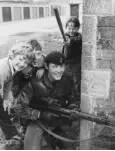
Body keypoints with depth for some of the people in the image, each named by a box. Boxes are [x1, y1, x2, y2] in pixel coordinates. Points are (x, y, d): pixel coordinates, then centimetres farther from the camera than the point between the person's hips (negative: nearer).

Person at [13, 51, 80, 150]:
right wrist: (42, 114, -27)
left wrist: (73, 109, -16)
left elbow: (73, 99, 6)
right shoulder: (35, 83, -21)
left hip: (60, 119, 5)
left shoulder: (67, 81, -10)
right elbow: (20, 108, -19)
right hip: (37, 120, -4)